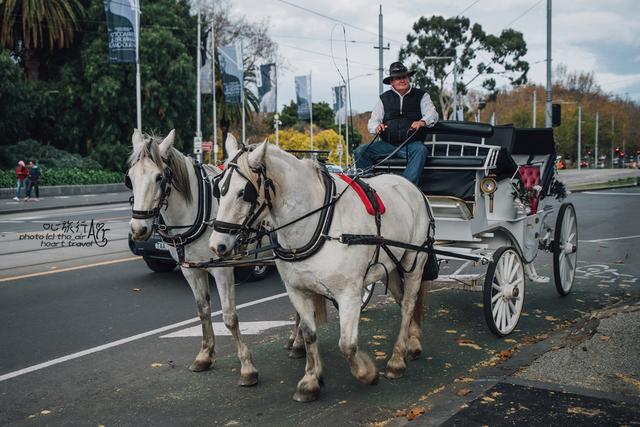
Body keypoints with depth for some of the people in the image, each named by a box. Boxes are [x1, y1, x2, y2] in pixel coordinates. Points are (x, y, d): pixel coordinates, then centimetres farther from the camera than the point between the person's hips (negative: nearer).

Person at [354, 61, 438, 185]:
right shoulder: (384, 98, 15)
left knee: (420, 150, -37)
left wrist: (422, 122, -28)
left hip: (412, 144, -2)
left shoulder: (421, 95, 11)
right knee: (360, 151, -20)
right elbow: (373, 121, 9)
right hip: (387, 144, 2)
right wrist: (377, 127, -17)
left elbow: (432, 114, -4)